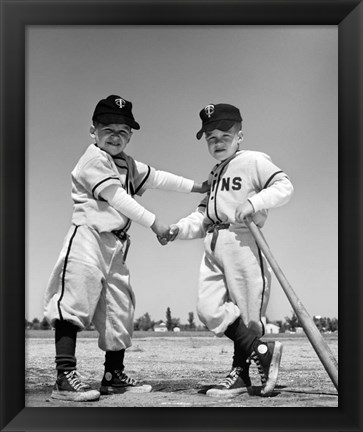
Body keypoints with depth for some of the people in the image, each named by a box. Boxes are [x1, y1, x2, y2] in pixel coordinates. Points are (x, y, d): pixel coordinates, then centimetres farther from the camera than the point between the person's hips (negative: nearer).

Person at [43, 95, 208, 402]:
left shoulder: (129, 165, 19)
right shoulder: (94, 159, -6)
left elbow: (157, 178, 24)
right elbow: (117, 197, -14)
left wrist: (198, 187, 22)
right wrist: (153, 222, -14)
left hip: (116, 246, 9)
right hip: (87, 238, -9)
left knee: (119, 312, 11)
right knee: (74, 302, -14)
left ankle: (114, 376, 24)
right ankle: (65, 378, -15)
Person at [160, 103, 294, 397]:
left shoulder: (254, 161, 1)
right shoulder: (214, 175, 25)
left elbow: (284, 186, -11)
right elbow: (202, 217, 22)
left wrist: (254, 202, -25)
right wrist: (176, 230, 6)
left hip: (243, 243, -7)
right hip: (213, 246, 7)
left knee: (247, 312, 0)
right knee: (209, 309, -5)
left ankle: (240, 373, 12)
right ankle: (263, 351, 4)